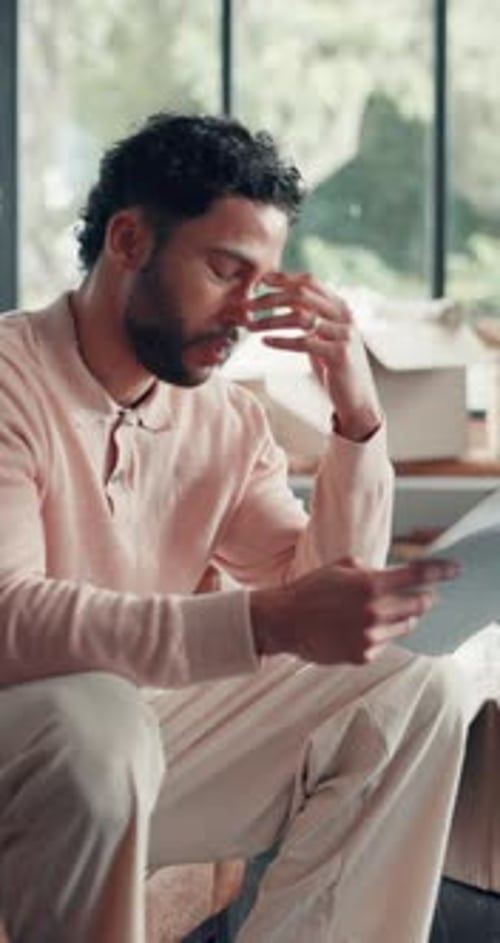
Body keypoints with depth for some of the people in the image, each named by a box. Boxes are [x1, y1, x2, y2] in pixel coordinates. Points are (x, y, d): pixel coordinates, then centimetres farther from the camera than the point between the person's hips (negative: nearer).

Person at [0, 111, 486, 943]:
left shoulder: (226, 418, 3)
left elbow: (318, 590, 2)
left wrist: (358, 413, -11)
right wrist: (270, 623, -37)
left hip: (151, 729, 7)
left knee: (413, 697, -1)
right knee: (95, 717, -37)